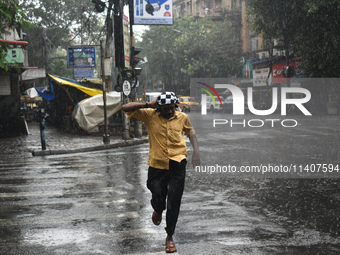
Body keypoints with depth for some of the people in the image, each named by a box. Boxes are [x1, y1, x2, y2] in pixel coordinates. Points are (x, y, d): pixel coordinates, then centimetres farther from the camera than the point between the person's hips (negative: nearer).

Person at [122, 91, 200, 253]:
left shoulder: (182, 117, 3)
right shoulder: (150, 115, -2)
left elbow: (190, 132, 21)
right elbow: (126, 108, -5)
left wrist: (196, 150, 6)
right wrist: (148, 105, -11)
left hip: (177, 166, 0)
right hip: (157, 165, 0)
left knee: (173, 204, 2)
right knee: (157, 197, 11)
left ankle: (169, 237, 21)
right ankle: (158, 210, 51)